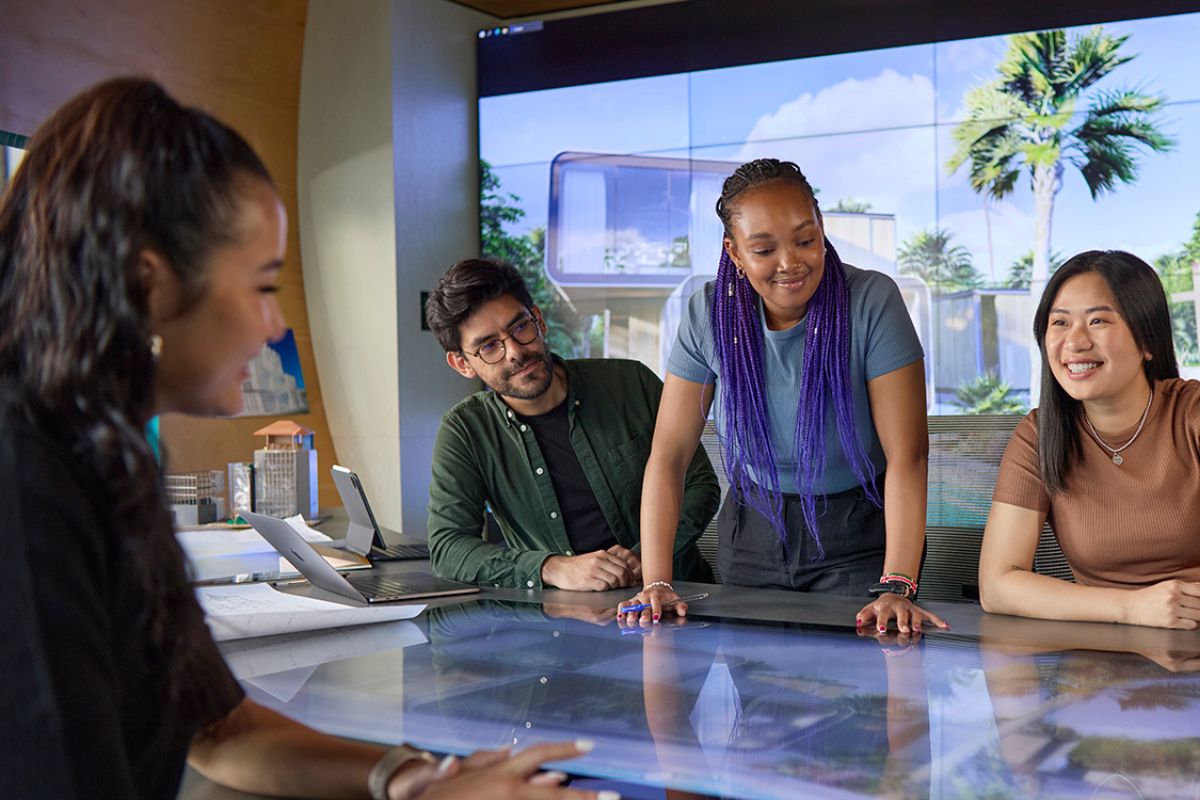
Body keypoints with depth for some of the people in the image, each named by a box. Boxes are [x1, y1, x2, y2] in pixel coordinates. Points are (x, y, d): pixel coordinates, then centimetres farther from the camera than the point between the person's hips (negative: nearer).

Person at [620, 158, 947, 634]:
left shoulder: (872, 302, -19)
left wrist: (896, 587, -30)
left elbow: (907, 457, -22)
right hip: (753, 532, 3)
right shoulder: (710, 314, -12)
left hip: (859, 538, -2)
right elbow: (669, 453, -11)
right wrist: (656, 582, -19)